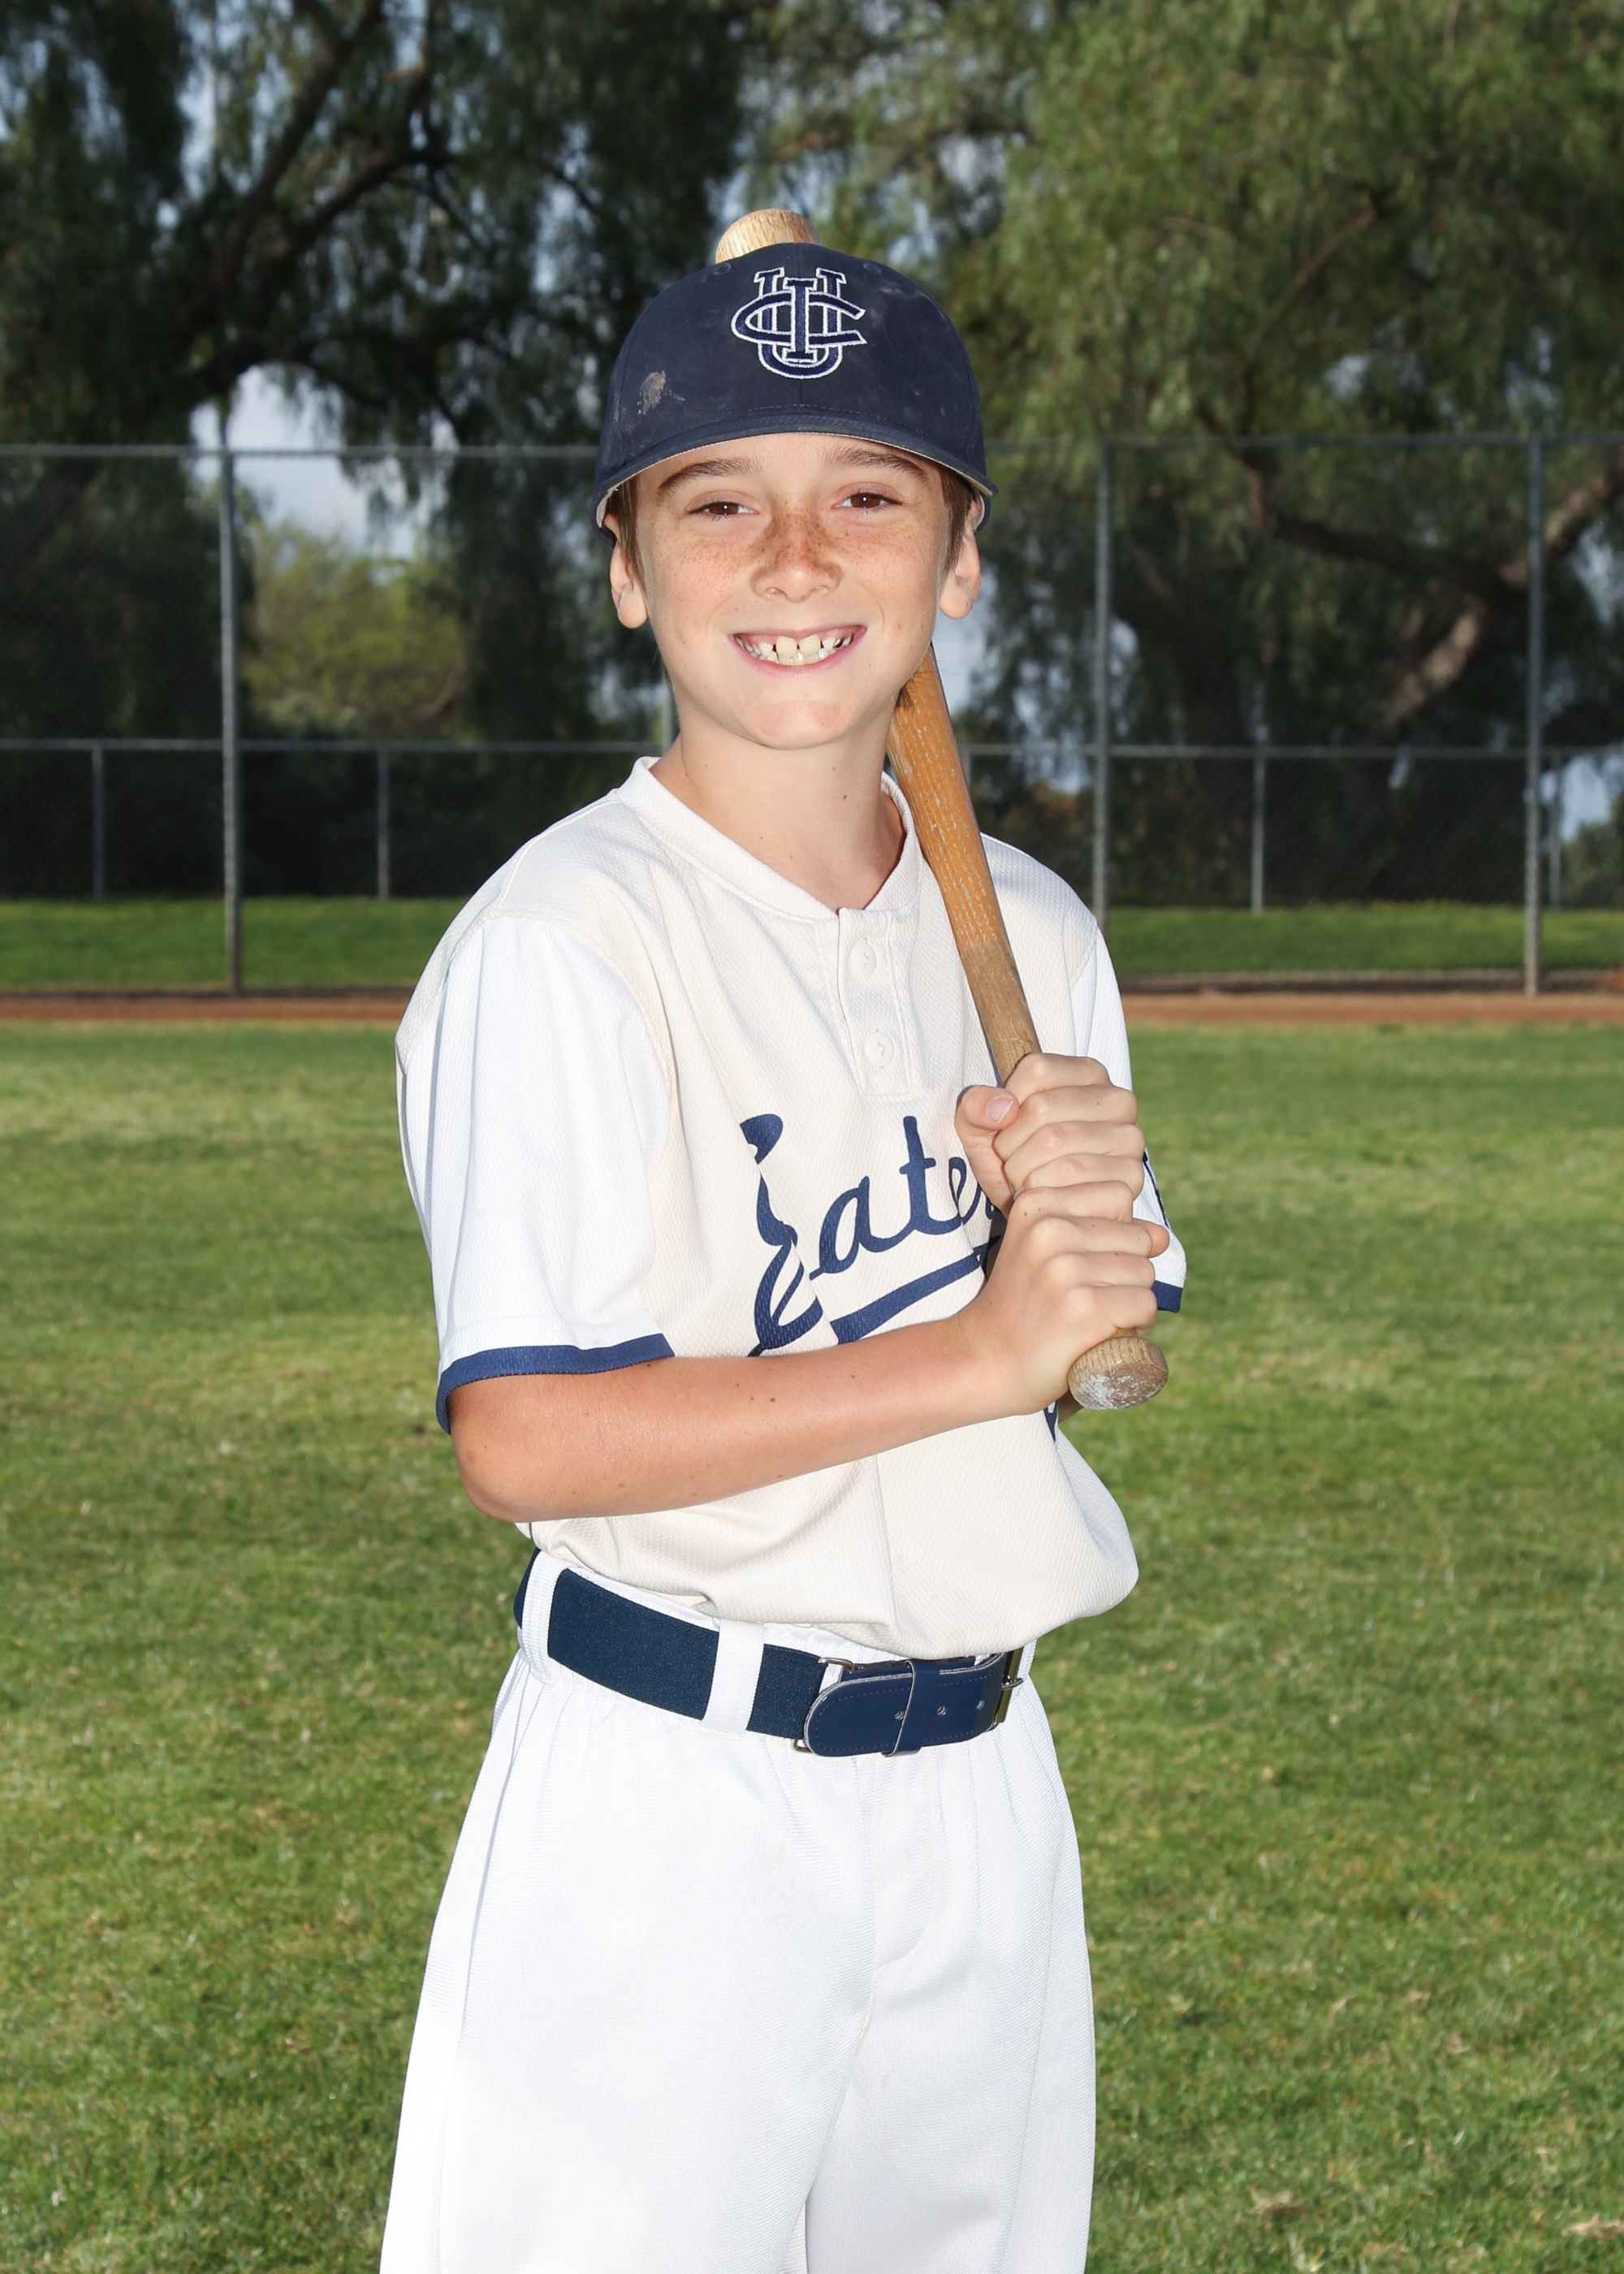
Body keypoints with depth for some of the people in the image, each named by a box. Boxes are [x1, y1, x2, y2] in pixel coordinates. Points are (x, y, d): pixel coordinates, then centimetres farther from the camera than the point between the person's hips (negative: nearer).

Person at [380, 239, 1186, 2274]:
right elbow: (524, 1442, -21)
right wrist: (981, 1351, -19)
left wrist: (1085, 1240, -9)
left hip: (979, 1779, 7)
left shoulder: (1029, 932, 7)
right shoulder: (560, 942, -14)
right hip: (671, 1799, -6)